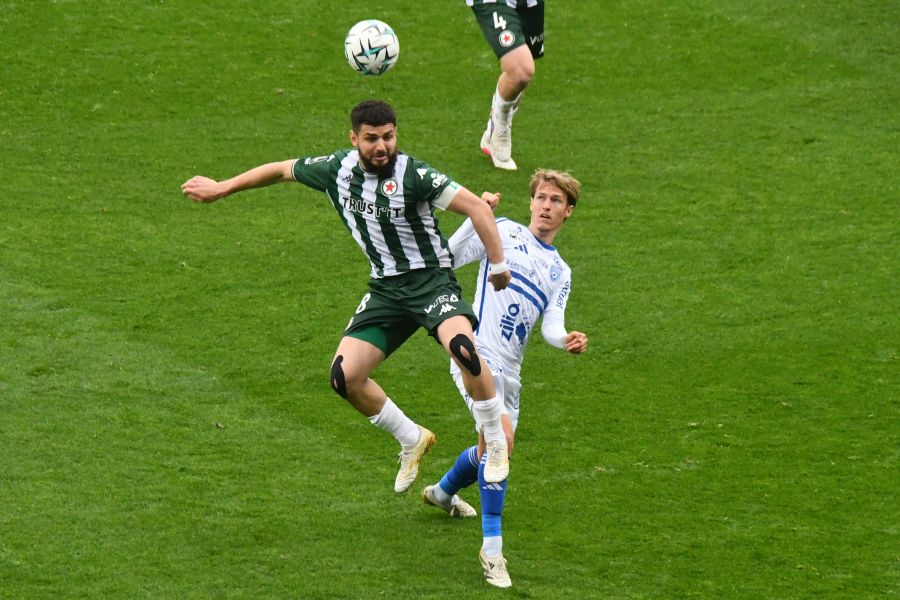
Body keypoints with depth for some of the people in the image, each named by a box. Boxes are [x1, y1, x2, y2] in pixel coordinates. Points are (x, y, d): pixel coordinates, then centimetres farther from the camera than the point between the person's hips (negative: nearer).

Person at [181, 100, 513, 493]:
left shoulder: (413, 174, -16)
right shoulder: (337, 169, 0)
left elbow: (477, 207, -15)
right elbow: (282, 170, 17)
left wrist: (498, 264, -13)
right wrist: (221, 188, 25)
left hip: (430, 280, -6)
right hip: (385, 288, 6)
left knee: (462, 345, -35)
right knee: (345, 376, -7)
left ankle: (496, 443, -15)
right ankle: (412, 441, 17)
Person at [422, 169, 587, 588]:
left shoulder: (560, 272, 16)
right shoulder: (503, 232, 2)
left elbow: (551, 326, 4)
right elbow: (447, 258, -3)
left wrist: (565, 340, -19)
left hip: (509, 370, 7)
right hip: (477, 352, -7)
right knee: (500, 436, -25)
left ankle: (443, 492, 55)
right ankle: (492, 548, -21)